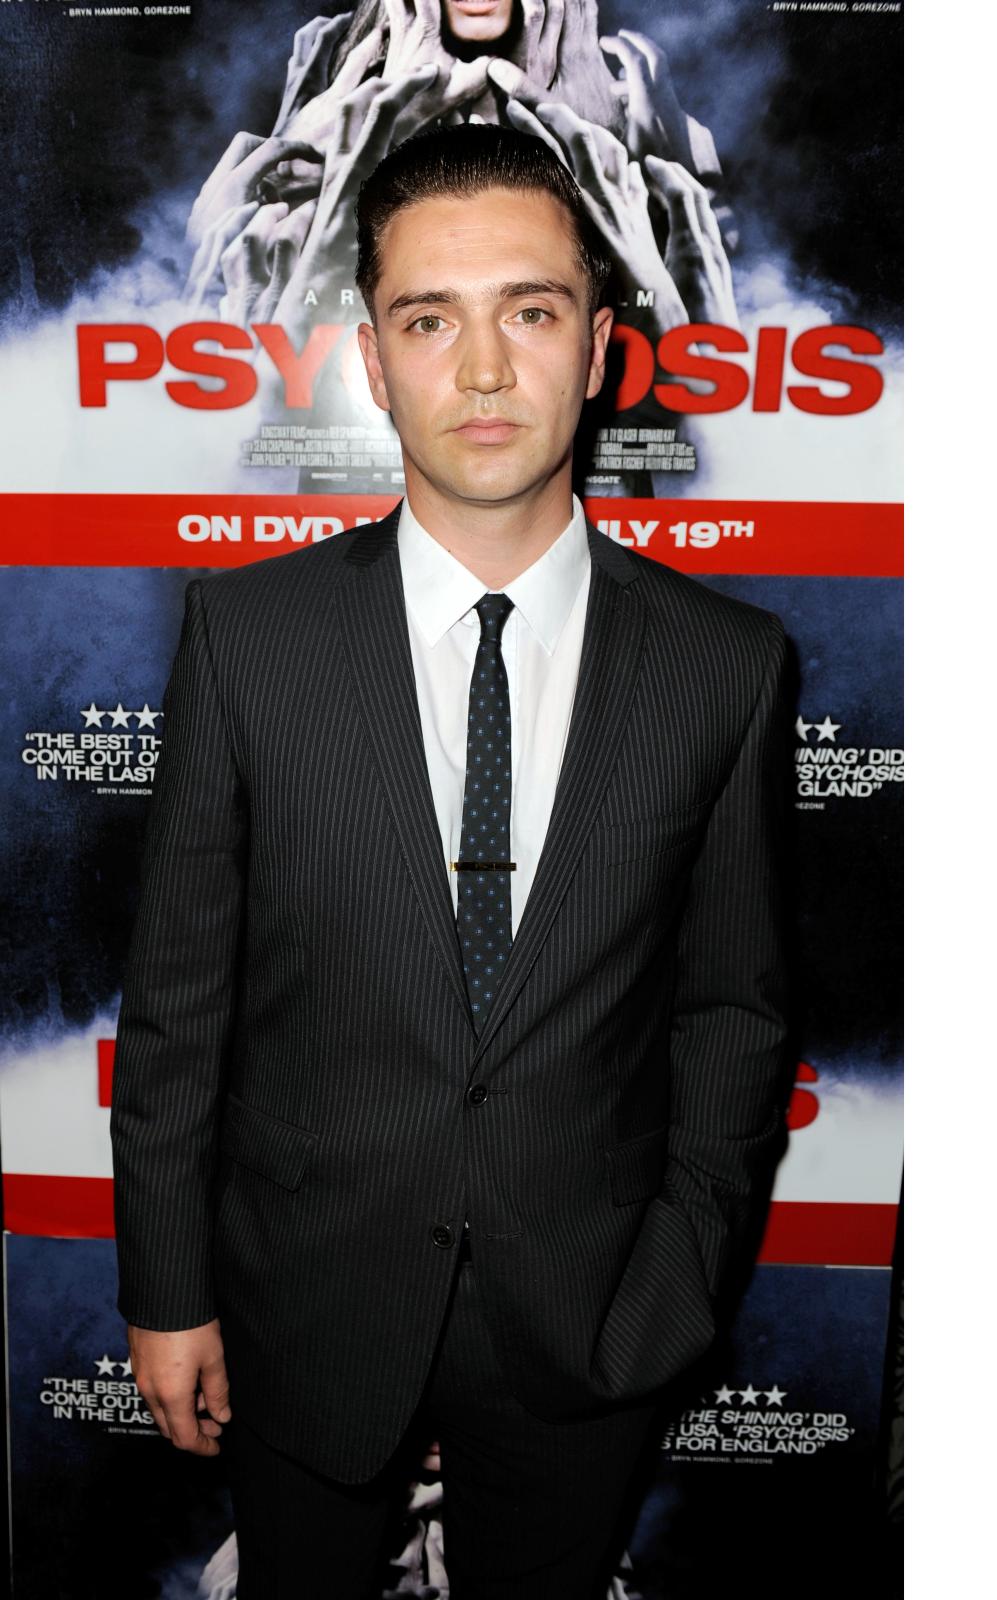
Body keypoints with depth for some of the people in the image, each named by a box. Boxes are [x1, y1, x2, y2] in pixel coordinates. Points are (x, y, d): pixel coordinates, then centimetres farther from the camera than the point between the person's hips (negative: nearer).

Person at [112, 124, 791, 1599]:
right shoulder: (249, 630, -11)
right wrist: (166, 1288, -1)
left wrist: (679, 1286, -4)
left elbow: (733, 1009, -1)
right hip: (307, 1310, 0)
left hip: (583, 1325, 1)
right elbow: (178, 988, -6)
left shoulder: (726, 663, -9)